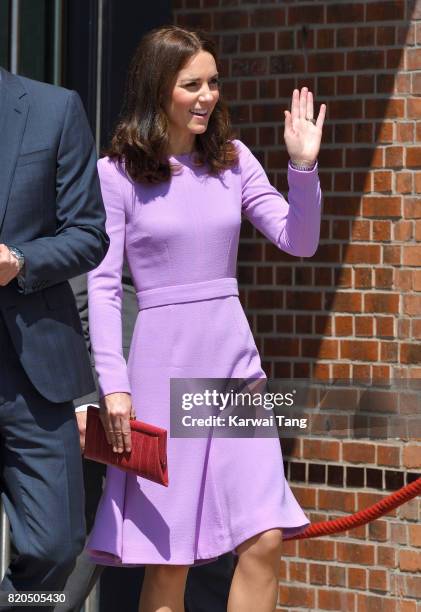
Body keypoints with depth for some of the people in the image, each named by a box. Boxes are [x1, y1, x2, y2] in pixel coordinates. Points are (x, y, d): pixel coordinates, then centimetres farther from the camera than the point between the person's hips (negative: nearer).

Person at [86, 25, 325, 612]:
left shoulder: (232, 161, 7)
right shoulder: (117, 173, -4)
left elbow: (299, 241, 3)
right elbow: (101, 286, -6)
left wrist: (304, 165, -11)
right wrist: (114, 385, -13)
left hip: (234, 363, 4)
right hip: (162, 367, -4)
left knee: (264, 540, -3)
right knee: (169, 559, 1)